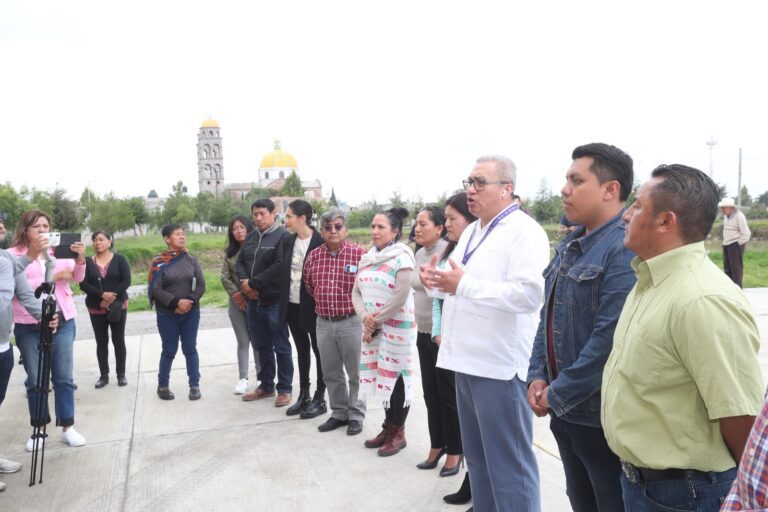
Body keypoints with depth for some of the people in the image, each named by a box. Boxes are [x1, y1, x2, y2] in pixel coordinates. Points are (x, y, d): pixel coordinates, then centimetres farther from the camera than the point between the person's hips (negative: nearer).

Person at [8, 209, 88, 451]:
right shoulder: (13, 254, -1)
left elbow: (77, 278, -1)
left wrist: (80, 259, -19)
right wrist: (51, 278, -18)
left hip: (63, 321, 2)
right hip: (29, 326, -2)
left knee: (63, 377, 6)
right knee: (35, 380, 8)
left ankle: (67, 427, 14)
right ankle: (38, 429, 21)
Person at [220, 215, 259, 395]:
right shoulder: (229, 252, 8)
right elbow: (224, 277, 4)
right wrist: (236, 293, -7)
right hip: (237, 302, 3)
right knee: (243, 341, 8)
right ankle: (243, 378, 14)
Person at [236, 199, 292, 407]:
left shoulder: (283, 236, -11)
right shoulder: (251, 237, 14)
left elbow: (279, 267, -21)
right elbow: (240, 263, 13)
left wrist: (253, 283, -16)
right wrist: (244, 281, -8)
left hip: (275, 301, -7)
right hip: (254, 301, 7)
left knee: (281, 347, 3)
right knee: (262, 346, 17)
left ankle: (285, 389, 15)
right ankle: (266, 386, 30)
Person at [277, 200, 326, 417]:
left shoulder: (320, 241, -15)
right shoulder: (287, 240, 5)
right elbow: (280, 270, 8)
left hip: (312, 305, -6)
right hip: (292, 305, 7)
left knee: (319, 350, 6)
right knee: (302, 350, 16)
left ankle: (320, 399, 16)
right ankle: (303, 396, 27)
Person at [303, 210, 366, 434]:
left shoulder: (359, 253, -11)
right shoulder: (313, 255, 3)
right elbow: (308, 283, 19)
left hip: (351, 321, -4)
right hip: (323, 323, 5)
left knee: (355, 372, 7)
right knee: (331, 373, 15)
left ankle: (356, 415, 23)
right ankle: (339, 413, 30)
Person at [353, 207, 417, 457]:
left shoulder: (402, 257, -11)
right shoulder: (367, 257, 10)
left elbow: (401, 296, -18)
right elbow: (356, 292, 9)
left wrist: (377, 320, -12)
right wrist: (365, 317, -8)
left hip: (396, 328, -7)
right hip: (371, 328, 7)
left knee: (395, 377, 1)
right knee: (381, 377, 12)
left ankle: (398, 432, 15)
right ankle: (388, 428, 26)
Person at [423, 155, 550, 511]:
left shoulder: (524, 232, -12)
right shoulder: (471, 232, 16)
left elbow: (530, 294, -25)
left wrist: (463, 285, -24)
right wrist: (440, 281, 2)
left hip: (501, 367, -9)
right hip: (469, 362, 9)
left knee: (508, 465, 3)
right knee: (478, 459, 21)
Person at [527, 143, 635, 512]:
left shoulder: (626, 249, -20)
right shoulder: (570, 244, 9)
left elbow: (610, 338, -25)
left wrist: (559, 394, -17)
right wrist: (538, 377, 3)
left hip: (604, 415, -8)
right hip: (564, 410, 8)